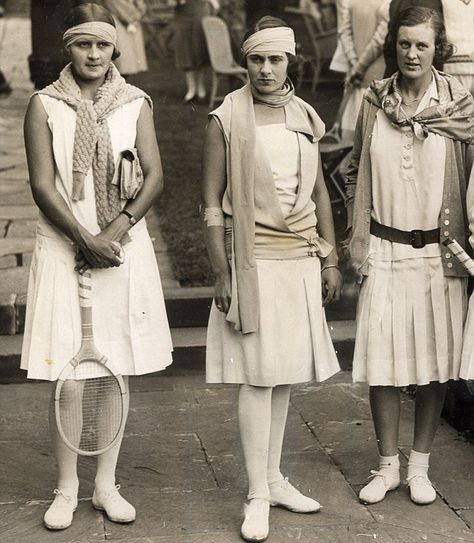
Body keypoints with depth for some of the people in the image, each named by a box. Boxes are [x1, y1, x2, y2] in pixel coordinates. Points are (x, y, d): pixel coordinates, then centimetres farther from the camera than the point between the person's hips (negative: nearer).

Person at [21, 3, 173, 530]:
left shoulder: (135, 103, 6)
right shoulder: (45, 105, 0)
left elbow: (154, 176, -1)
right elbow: (42, 185, -6)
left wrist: (115, 231, -13)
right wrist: (86, 240, -14)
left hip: (123, 248, 2)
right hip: (63, 250, -2)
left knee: (116, 371, 7)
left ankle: (106, 483, 20)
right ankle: (66, 488, 15)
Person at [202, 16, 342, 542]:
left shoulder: (304, 116, 9)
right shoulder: (226, 120, -6)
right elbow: (211, 205, -7)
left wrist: (330, 260, 12)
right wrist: (221, 274, -11)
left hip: (301, 259, 5)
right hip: (254, 260, -5)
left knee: (284, 374, 11)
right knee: (257, 376, -5)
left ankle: (274, 479, 23)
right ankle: (257, 497, 4)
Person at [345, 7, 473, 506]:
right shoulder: (374, 101, 3)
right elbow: (355, 170, 15)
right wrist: (358, 232, 9)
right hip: (384, 251, 1)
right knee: (381, 360, 1)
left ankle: (420, 465, 22)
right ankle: (387, 466, 17)